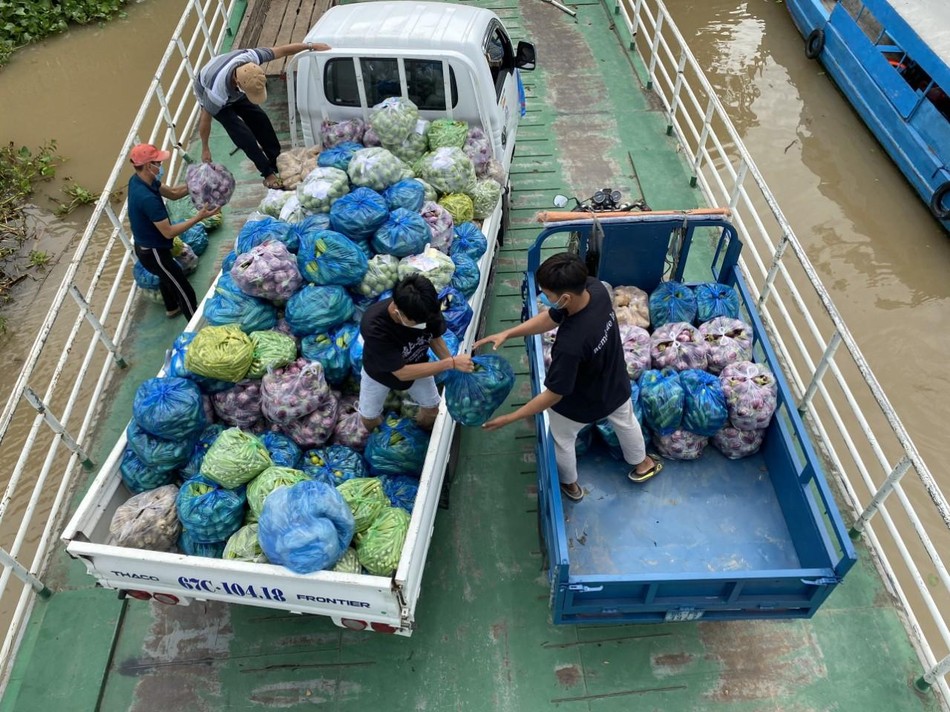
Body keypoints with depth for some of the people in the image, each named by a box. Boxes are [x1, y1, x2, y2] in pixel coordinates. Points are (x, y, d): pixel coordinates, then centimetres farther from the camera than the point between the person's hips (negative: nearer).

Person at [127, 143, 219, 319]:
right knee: (185, 291, 1)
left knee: (167, 276, 35)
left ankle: (172, 308, 60)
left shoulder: (137, 180, -7)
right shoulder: (147, 198, -36)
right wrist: (198, 217, -30)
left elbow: (172, 193, 2)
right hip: (153, 252, -10)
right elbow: (169, 232, -31)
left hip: (145, 246, 10)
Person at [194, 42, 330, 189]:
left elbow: (281, 51, -24)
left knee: (261, 121, 3)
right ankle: (269, 173, -2)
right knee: (242, 134, -15)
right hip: (209, 95, -5)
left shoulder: (250, 58, -38)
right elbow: (205, 119, -29)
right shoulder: (217, 91, -46)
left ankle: (279, 162, 18)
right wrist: (205, 149, -17)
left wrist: (310, 45, -20)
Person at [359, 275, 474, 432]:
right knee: (369, 418, 17)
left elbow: (435, 338, -12)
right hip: (379, 371, -3)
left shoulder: (427, 309, -35)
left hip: (415, 366, 3)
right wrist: (451, 363, -41)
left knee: (431, 409, 17)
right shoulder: (374, 327, -46)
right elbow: (402, 373, -38)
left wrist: (455, 370, -25)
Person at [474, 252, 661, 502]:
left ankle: (570, 484, 56)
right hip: (615, 385, 6)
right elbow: (550, 317, -12)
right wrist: (507, 333, -16)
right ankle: (641, 464, 65)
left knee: (562, 442, 28)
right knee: (626, 423, 36)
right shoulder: (595, 288, -26)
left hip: (579, 405, -6)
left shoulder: (570, 344, -46)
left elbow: (554, 394, -32)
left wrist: (510, 418, -24)